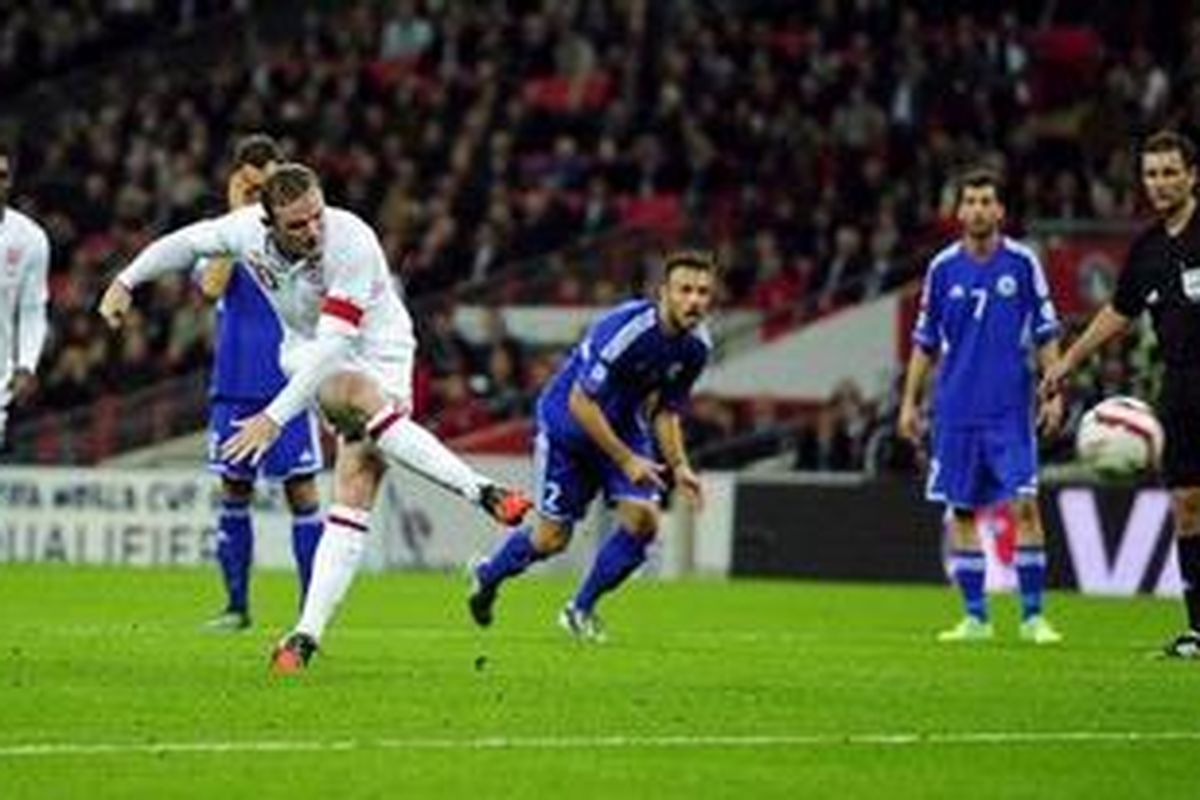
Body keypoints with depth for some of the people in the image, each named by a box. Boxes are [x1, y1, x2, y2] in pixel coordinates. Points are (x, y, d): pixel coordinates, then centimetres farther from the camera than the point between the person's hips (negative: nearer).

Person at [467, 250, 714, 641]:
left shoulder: (696, 346, -10)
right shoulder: (625, 330, -33)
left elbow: (665, 410, 5)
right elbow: (581, 402, -28)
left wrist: (678, 466, -7)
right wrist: (626, 460, -26)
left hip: (623, 426, 6)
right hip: (567, 423, -6)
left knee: (643, 519, -12)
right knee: (552, 538, -1)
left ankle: (581, 609, 8)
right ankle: (487, 575, 32)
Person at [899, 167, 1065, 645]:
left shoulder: (1022, 262, 0)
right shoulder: (943, 268, 5)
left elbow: (1046, 334, 3)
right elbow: (925, 342, 11)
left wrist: (1054, 393, -6)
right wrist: (909, 402, 7)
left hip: (1011, 408, -2)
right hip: (956, 409, 2)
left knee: (1024, 504, -10)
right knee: (962, 511, 3)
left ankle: (1033, 615, -5)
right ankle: (975, 617, 11)